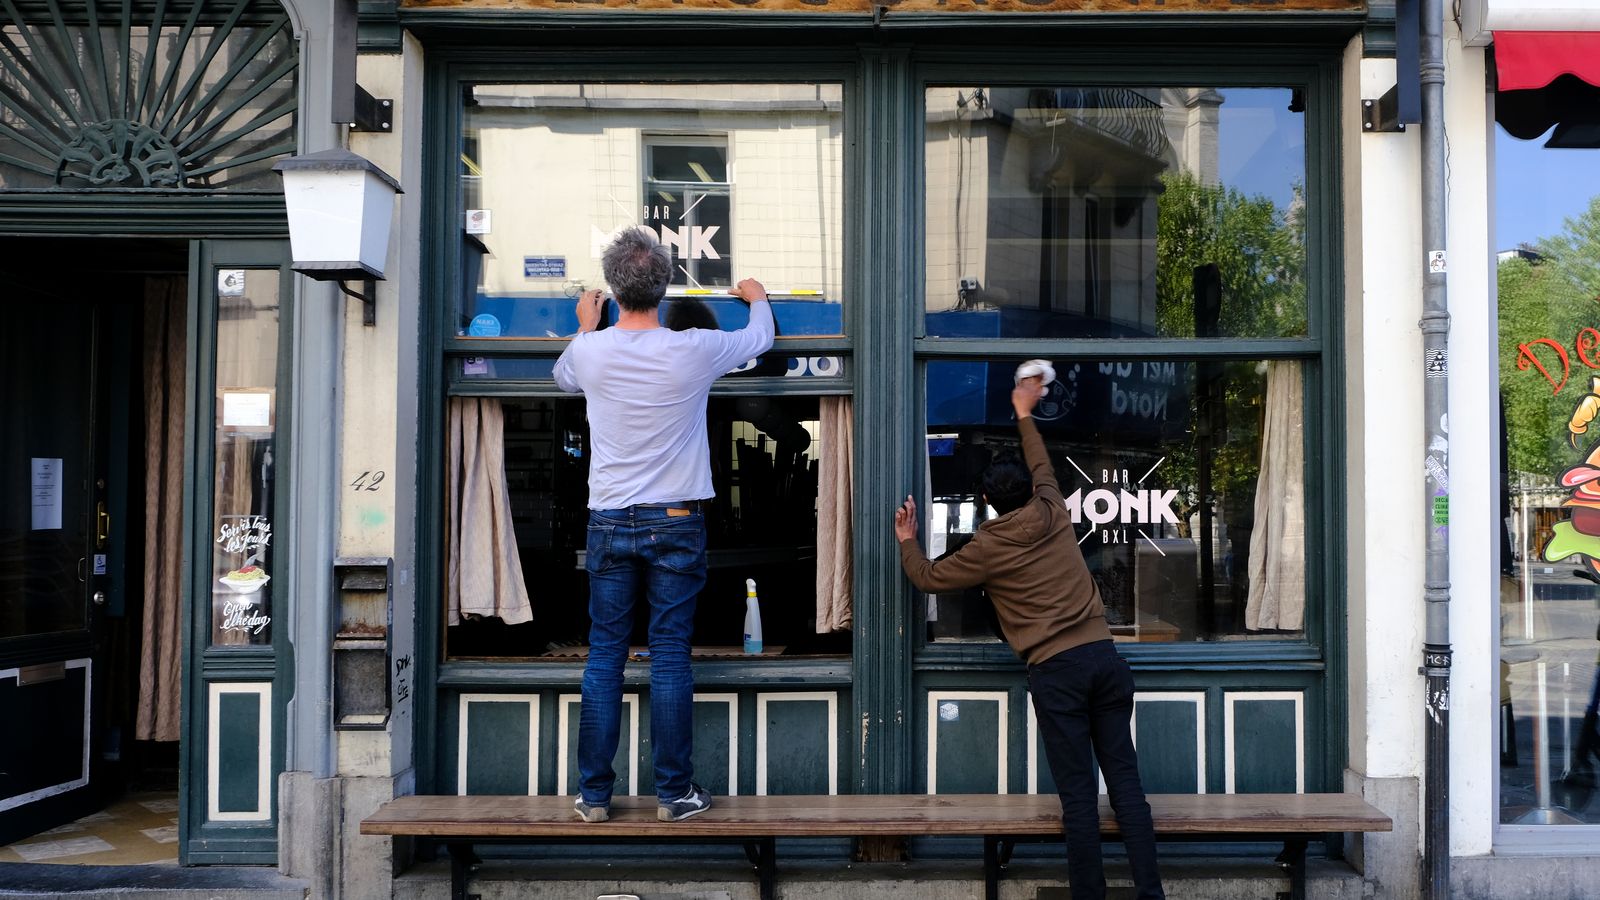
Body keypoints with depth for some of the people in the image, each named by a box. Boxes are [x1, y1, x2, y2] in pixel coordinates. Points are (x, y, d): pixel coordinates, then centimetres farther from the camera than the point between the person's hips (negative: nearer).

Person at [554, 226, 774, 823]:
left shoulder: (591, 351, -3)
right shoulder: (694, 351, -8)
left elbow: (563, 376, 23)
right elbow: (760, 339, 12)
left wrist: (586, 326, 41)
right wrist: (757, 298, 34)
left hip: (608, 522, 2)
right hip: (675, 523, -2)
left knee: (604, 655, 7)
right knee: (670, 656, 2)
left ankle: (594, 794, 12)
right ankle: (674, 793, 9)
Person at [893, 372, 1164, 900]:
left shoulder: (988, 549, 1)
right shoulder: (1053, 514, 11)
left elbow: (928, 579, 14)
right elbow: (1043, 467, 33)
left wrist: (906, 541, 33)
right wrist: (1024, 415, 47)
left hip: (1056, 671, -4)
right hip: (1104, 657, 4)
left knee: (1079, 795, -1)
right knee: (1126, 783, 4)